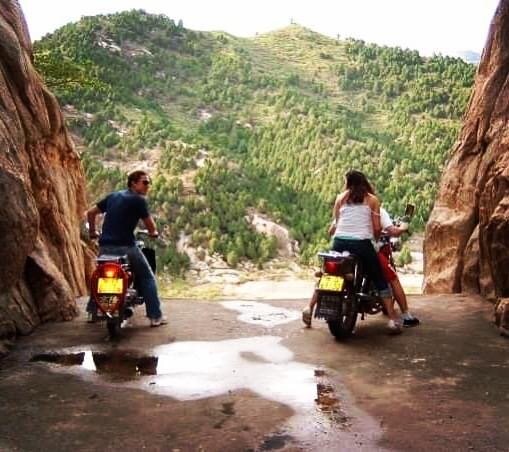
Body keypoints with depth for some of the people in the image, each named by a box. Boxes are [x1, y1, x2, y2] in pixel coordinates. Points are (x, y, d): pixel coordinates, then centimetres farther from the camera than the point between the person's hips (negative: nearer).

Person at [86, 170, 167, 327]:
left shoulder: (113, 196, 15)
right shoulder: (139, 200, -4)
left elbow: (90, 213, 17)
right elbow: (151, 226, -2)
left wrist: (92, 232, 29)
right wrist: (154, 232, 19)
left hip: (105, 246, 6)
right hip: (125, 246, -6)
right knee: (147, 277, 6)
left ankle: (92, 311, 29)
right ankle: (155, 316, 2)